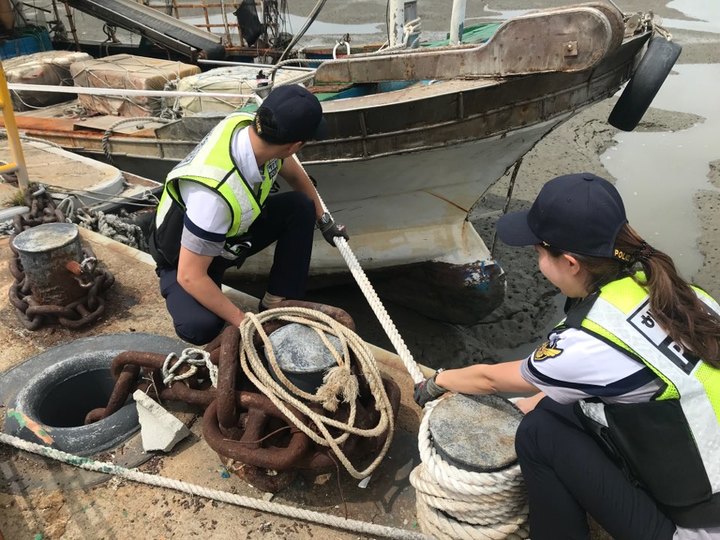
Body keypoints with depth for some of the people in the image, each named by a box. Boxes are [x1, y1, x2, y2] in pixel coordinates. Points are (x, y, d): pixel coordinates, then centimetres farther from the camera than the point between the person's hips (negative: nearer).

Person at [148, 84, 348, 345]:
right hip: (185, 258, -7)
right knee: (200, 327, -33)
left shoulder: (249, 125, -20)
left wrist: (325, 221, 11)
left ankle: (278, 305, -2)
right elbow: (190, 276, -34)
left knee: (302, 206, -9)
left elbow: (294, 174, 3)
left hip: (232, 229, 7)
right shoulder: (217, 192, -42)